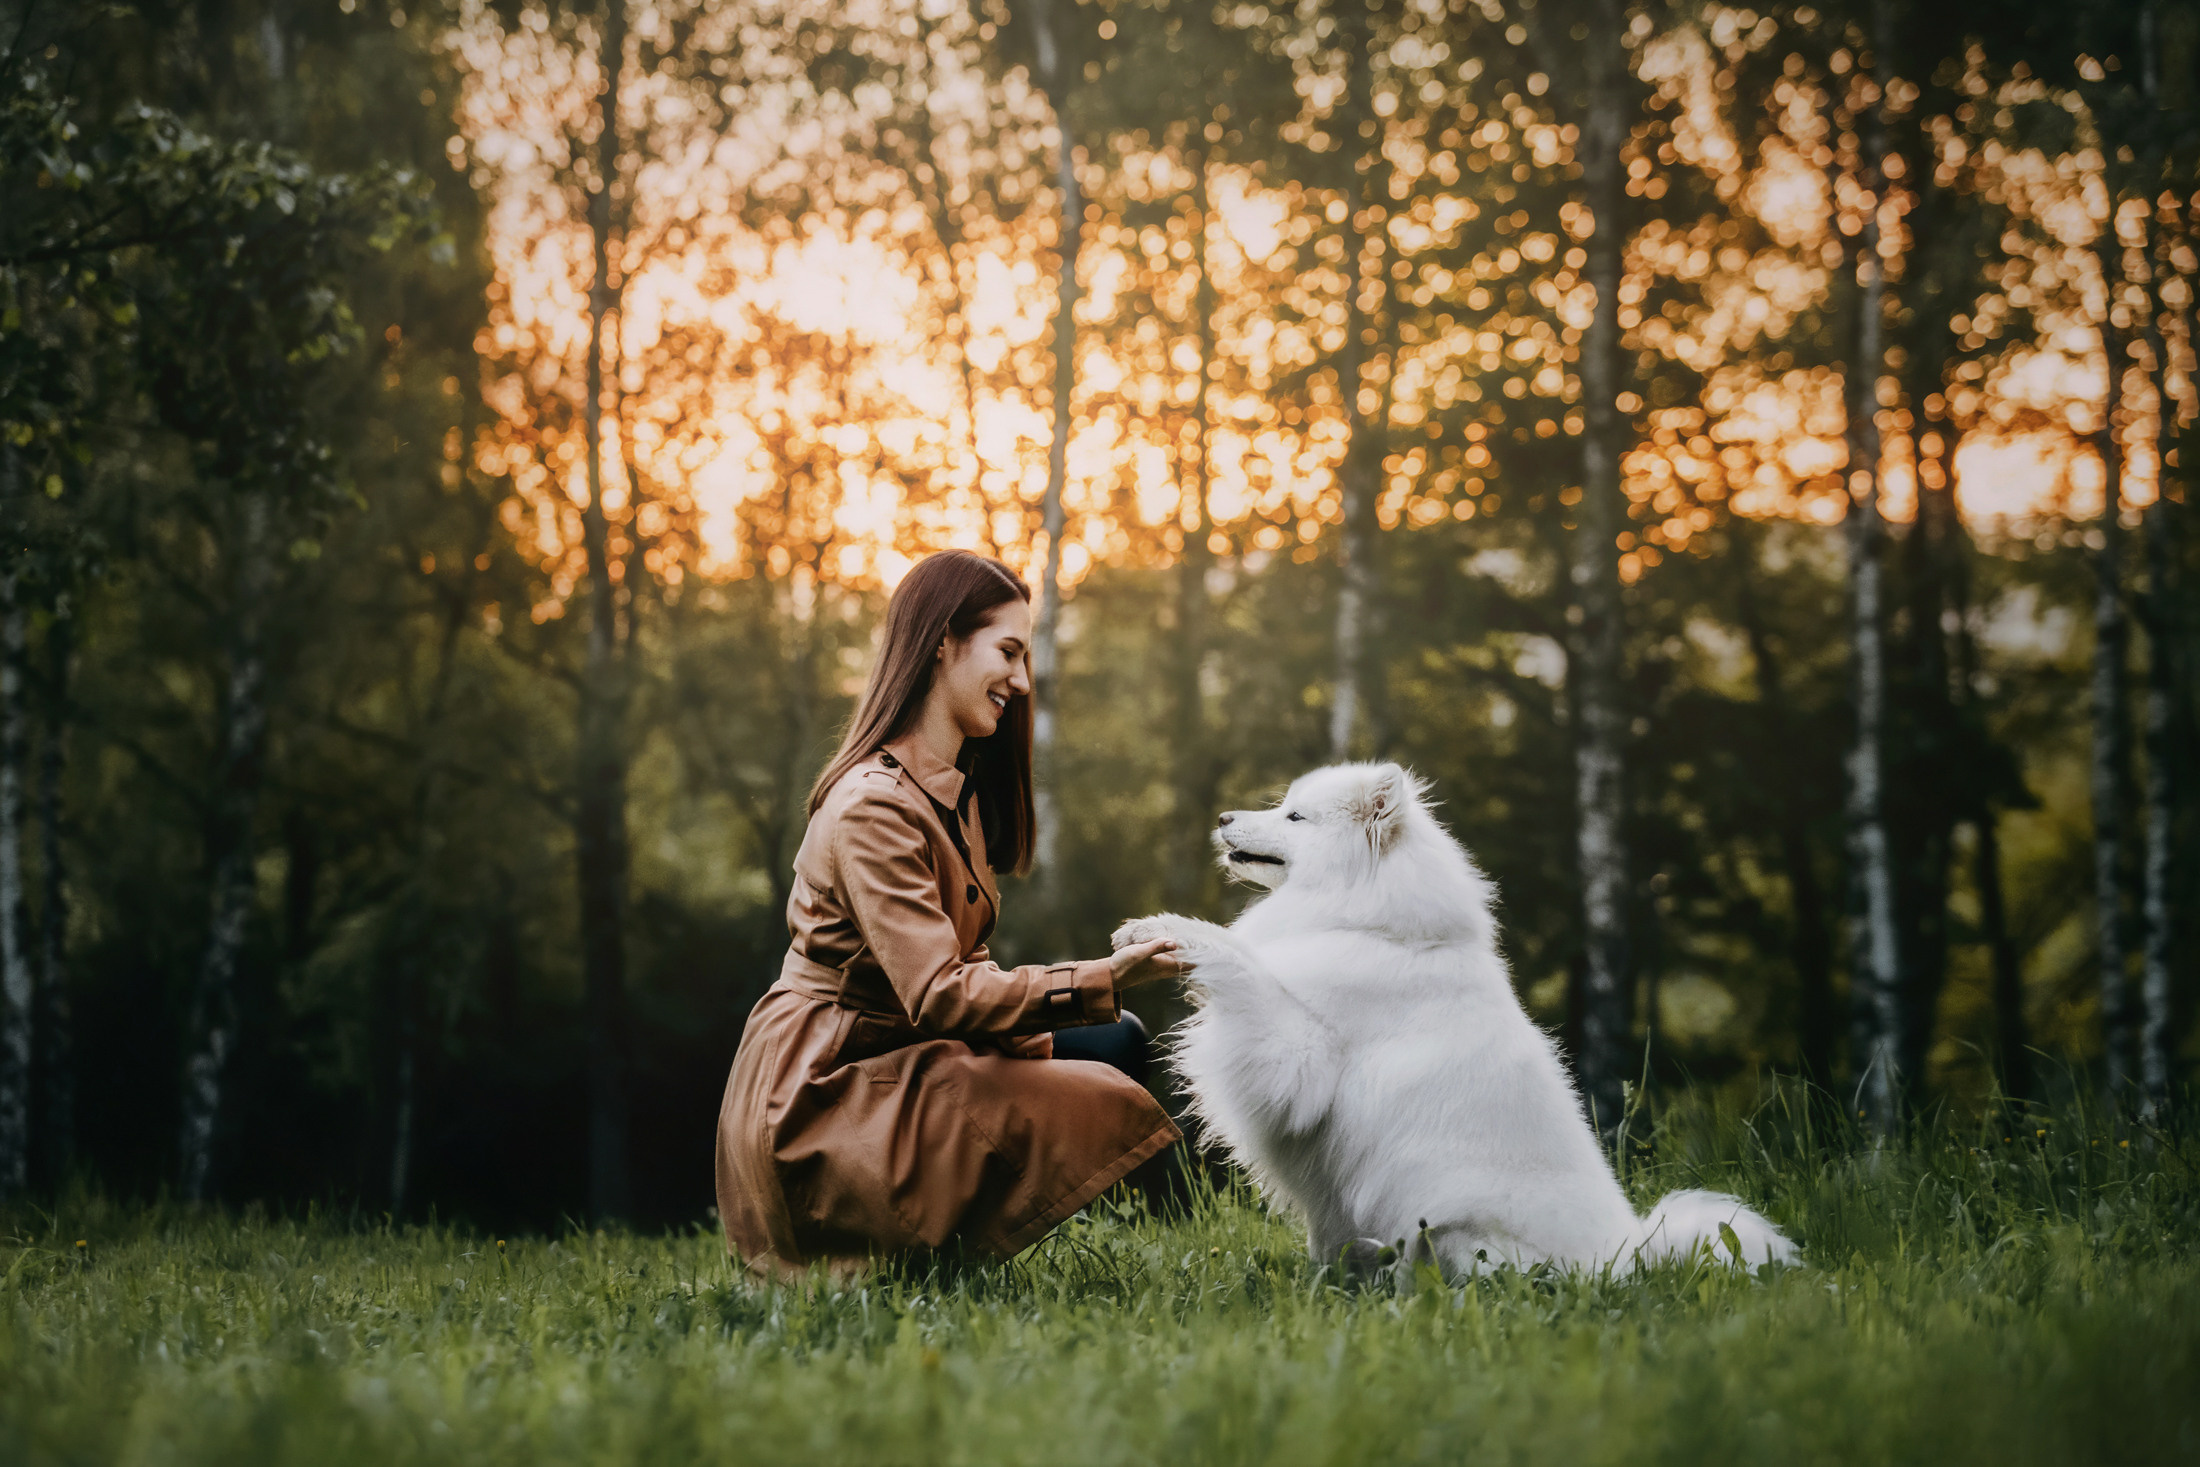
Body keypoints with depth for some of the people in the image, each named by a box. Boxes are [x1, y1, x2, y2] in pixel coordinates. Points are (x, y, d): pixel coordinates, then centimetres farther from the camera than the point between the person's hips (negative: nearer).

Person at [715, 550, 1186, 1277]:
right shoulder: (872, 806, -20)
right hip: (824, 1096, -10)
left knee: (1115, 1042, 4)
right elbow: (939, 994, -26)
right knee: (1111, 1111, -20)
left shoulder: (956, 789, 13)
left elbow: (963, 966, 14)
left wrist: (1028, 1030, -4)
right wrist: (1099, 979, -30)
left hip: (896, 1059, 10)